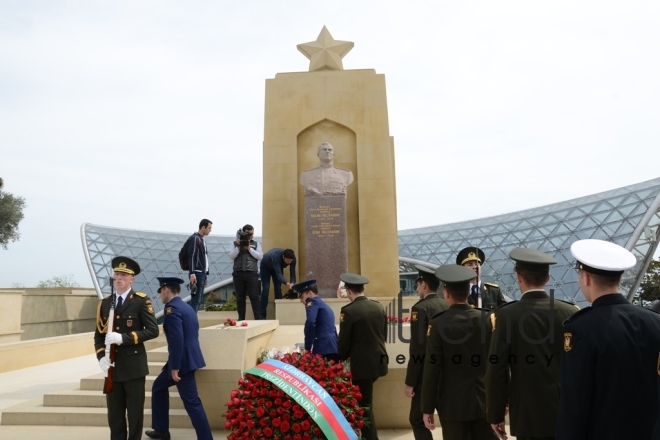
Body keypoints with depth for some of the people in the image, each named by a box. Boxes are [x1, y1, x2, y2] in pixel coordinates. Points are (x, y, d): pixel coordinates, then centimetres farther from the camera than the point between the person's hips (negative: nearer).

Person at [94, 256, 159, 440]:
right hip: (112, 367, 4)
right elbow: (99, 334, 11)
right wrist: (101, 356, -6)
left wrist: (123, 338, -20)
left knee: (135, 413, 5)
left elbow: (153, 331, -13)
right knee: (114, 414, 11)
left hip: (133, 366, -4)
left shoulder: (142, 301, -6)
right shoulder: (105, 303, 10)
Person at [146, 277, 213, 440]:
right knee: (159, 387, 23)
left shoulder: (171, 308, -15)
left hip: (183, 361, -10)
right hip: (188, 358, 10)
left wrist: (175, 367, -21)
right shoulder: (186, 307, 14)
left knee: (191, 402, -2)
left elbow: (177, 339, -24)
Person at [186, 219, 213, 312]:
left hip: (202, 273, 10)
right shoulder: (194, 238, -8)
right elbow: (191, 257, -16)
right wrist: (192, 273, -23)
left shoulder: (202, 240, 21)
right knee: (196, 300, -11)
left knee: (198, 300, 10)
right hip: (197, 274, -10)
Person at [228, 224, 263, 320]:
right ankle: (241, 319, 10)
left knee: (254, 296, -5)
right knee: (240, 297, 5)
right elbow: (231, 256, 2)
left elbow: (260, 256, -1)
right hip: (238, 273, 1)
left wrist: (249, 248, -8)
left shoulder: (256, 244, 12)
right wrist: (238, 247, -10)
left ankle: (259, 318, -5)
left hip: (252, 274, -1)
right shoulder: (235, 243, 12)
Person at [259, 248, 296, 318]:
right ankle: (262, 315, -6)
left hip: (278, 267, 4)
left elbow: (292, 273, -26)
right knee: (266, 289, -11)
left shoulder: (292, 259, -30)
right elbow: (278, 273, -49)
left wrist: (292, 283, -47)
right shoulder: (276, 255, -45)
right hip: (265, 267, -4)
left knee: (278, 289, -3)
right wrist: (286, 283, -64)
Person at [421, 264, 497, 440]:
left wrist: (427, 408, -4)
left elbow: (432, 369, -12)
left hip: (453, 403, -3)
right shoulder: (487, 319, -3)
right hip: (485, 400, 3)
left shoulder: (438, 323, -13)